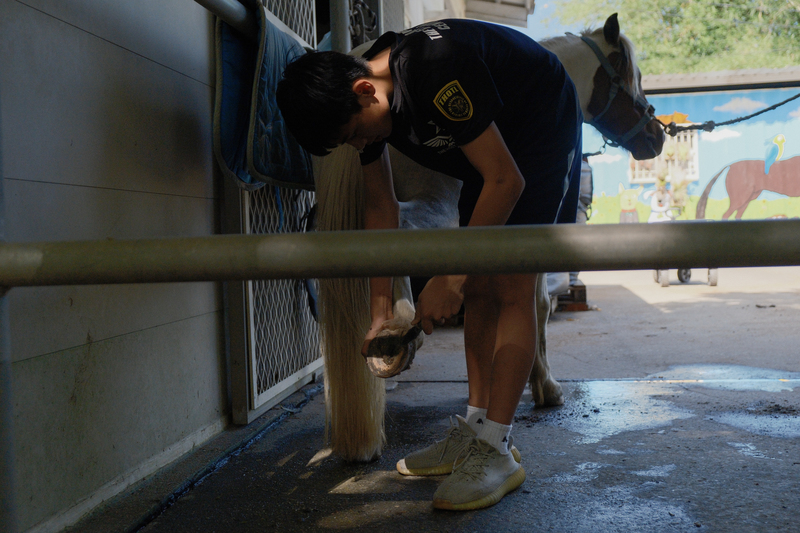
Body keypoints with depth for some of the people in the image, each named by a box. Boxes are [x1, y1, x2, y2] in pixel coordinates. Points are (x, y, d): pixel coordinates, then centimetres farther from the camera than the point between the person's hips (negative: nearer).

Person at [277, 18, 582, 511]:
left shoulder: (439, 71, -38)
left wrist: (449, 277, -32)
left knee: (511, 288, -15)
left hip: (543, 132, -8)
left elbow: (506, 181, -34)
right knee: (478, 289, 4)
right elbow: (381, 206, -4)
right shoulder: (365, 101, -11)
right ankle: (476, 429, 12)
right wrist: (382, 308, -7)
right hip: (489, 141, 8)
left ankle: (498, 450, -13)